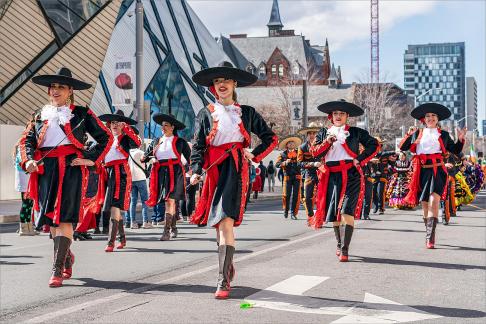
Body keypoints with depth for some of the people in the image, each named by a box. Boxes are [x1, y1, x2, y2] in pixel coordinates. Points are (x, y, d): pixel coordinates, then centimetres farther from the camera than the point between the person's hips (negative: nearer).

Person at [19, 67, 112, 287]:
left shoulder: (81, 114, 6)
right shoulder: (41, 115, 16)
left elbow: (105, 137, 7)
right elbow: (27, 140, 18)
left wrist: (92, 159, -4)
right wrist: (28, 161, -1)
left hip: (70, 169, -4)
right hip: (45, 170, 4)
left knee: (64, 218, -12)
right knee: (50, 219, 8)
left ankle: (57, 270, -13)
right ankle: (67, 256, 30)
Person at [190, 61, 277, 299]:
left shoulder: (247, 113, 11)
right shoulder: (206, 113, 12)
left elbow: (271, 138, 17)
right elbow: (198, 145, 5)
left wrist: (254, 155, 4)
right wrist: (196, 170, -10)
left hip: (235, 169, -3)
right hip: (214, 169, 3)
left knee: (226, 220, -17)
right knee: (218, 222, 10)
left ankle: (223, 280, -18)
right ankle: (228, 267, 30)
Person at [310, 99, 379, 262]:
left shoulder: (356, 132, 8)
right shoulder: (324, 133, 14)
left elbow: (374, 145, 9)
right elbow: (315, 152, 3)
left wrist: (360, 160, 0)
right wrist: (327, 142, -13)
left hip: (350, 175, -3)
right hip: (331, 177, 3)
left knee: (346, 211, -17)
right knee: (333, 213, 10)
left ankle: (345, 250, -17)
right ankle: (339, 244, 33)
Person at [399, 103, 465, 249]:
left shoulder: (443, 134, 12)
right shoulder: (417, 133, 13)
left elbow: (456, 151, 17)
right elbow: (402, 148, 8)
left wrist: (461, 139, 2)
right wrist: (408, 135, -6)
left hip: (437, 171, -2)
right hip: (422, 171, 2)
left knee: (434, 200, -20)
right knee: (425, 203, 7)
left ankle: (430, 237, -25)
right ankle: (429, 235, 22)